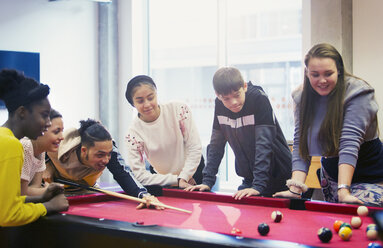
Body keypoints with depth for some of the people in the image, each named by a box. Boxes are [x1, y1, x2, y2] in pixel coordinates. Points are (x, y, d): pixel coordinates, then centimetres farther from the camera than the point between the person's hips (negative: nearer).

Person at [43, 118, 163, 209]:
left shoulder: (108, 149, -37)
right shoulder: (60, 143, -39)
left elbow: (123, 175, -49)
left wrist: (143, 195, -65)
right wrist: (47, 166, -25)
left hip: (86, 186, 2)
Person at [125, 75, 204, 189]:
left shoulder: (179, 110, -18)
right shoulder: (134, 132, -19)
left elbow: (194, 147, -14)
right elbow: (138, 175, -20)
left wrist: (183, 178, -21)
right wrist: (176, 180, -23)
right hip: (163, 181, 0)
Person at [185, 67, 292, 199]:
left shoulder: (259, 99, -21)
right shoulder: (220, 106, -5)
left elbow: (264, 144, -27)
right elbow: (216, 144, 1)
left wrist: (258, 185, -34)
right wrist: (207, 181, -5)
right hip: (249, 178, 5)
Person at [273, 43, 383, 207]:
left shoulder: (357, 93, -20)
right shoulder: (302, 98, -4)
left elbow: (349, 142, -29)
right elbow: (300, 145, -8)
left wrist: (344, 190, -38)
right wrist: (295, 188, -21)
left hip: (369, 177, -5)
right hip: (331, 172, 5)